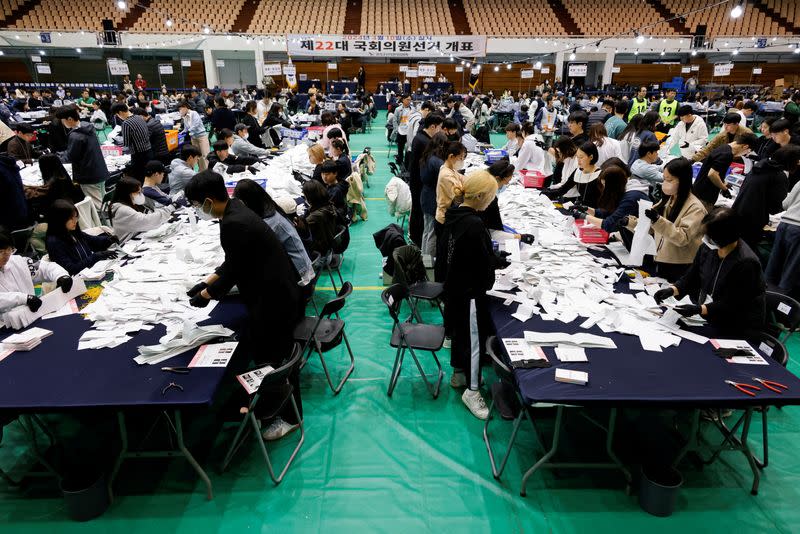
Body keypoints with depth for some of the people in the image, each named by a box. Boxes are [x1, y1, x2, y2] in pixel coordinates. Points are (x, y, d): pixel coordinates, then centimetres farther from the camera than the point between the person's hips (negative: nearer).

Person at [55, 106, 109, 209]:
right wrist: (59, 154, 19)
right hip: (100, 172, 9)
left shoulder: (75, 136, -21)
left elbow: (70, 157, -11)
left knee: (96, 206, -1)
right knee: (103, 203, 15)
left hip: (89, 176, -9)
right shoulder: (88, 128, 6)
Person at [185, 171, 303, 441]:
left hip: (273, 300, -10)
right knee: (264, 353, 22)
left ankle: (289, 417, 24)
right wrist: (206, 282, 13)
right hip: (274, 294, 10)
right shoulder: (236, 211, 6)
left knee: (274, 359, 6)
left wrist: (205, 295, -2)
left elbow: (233, 270, -18)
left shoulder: (233, 224, -25)